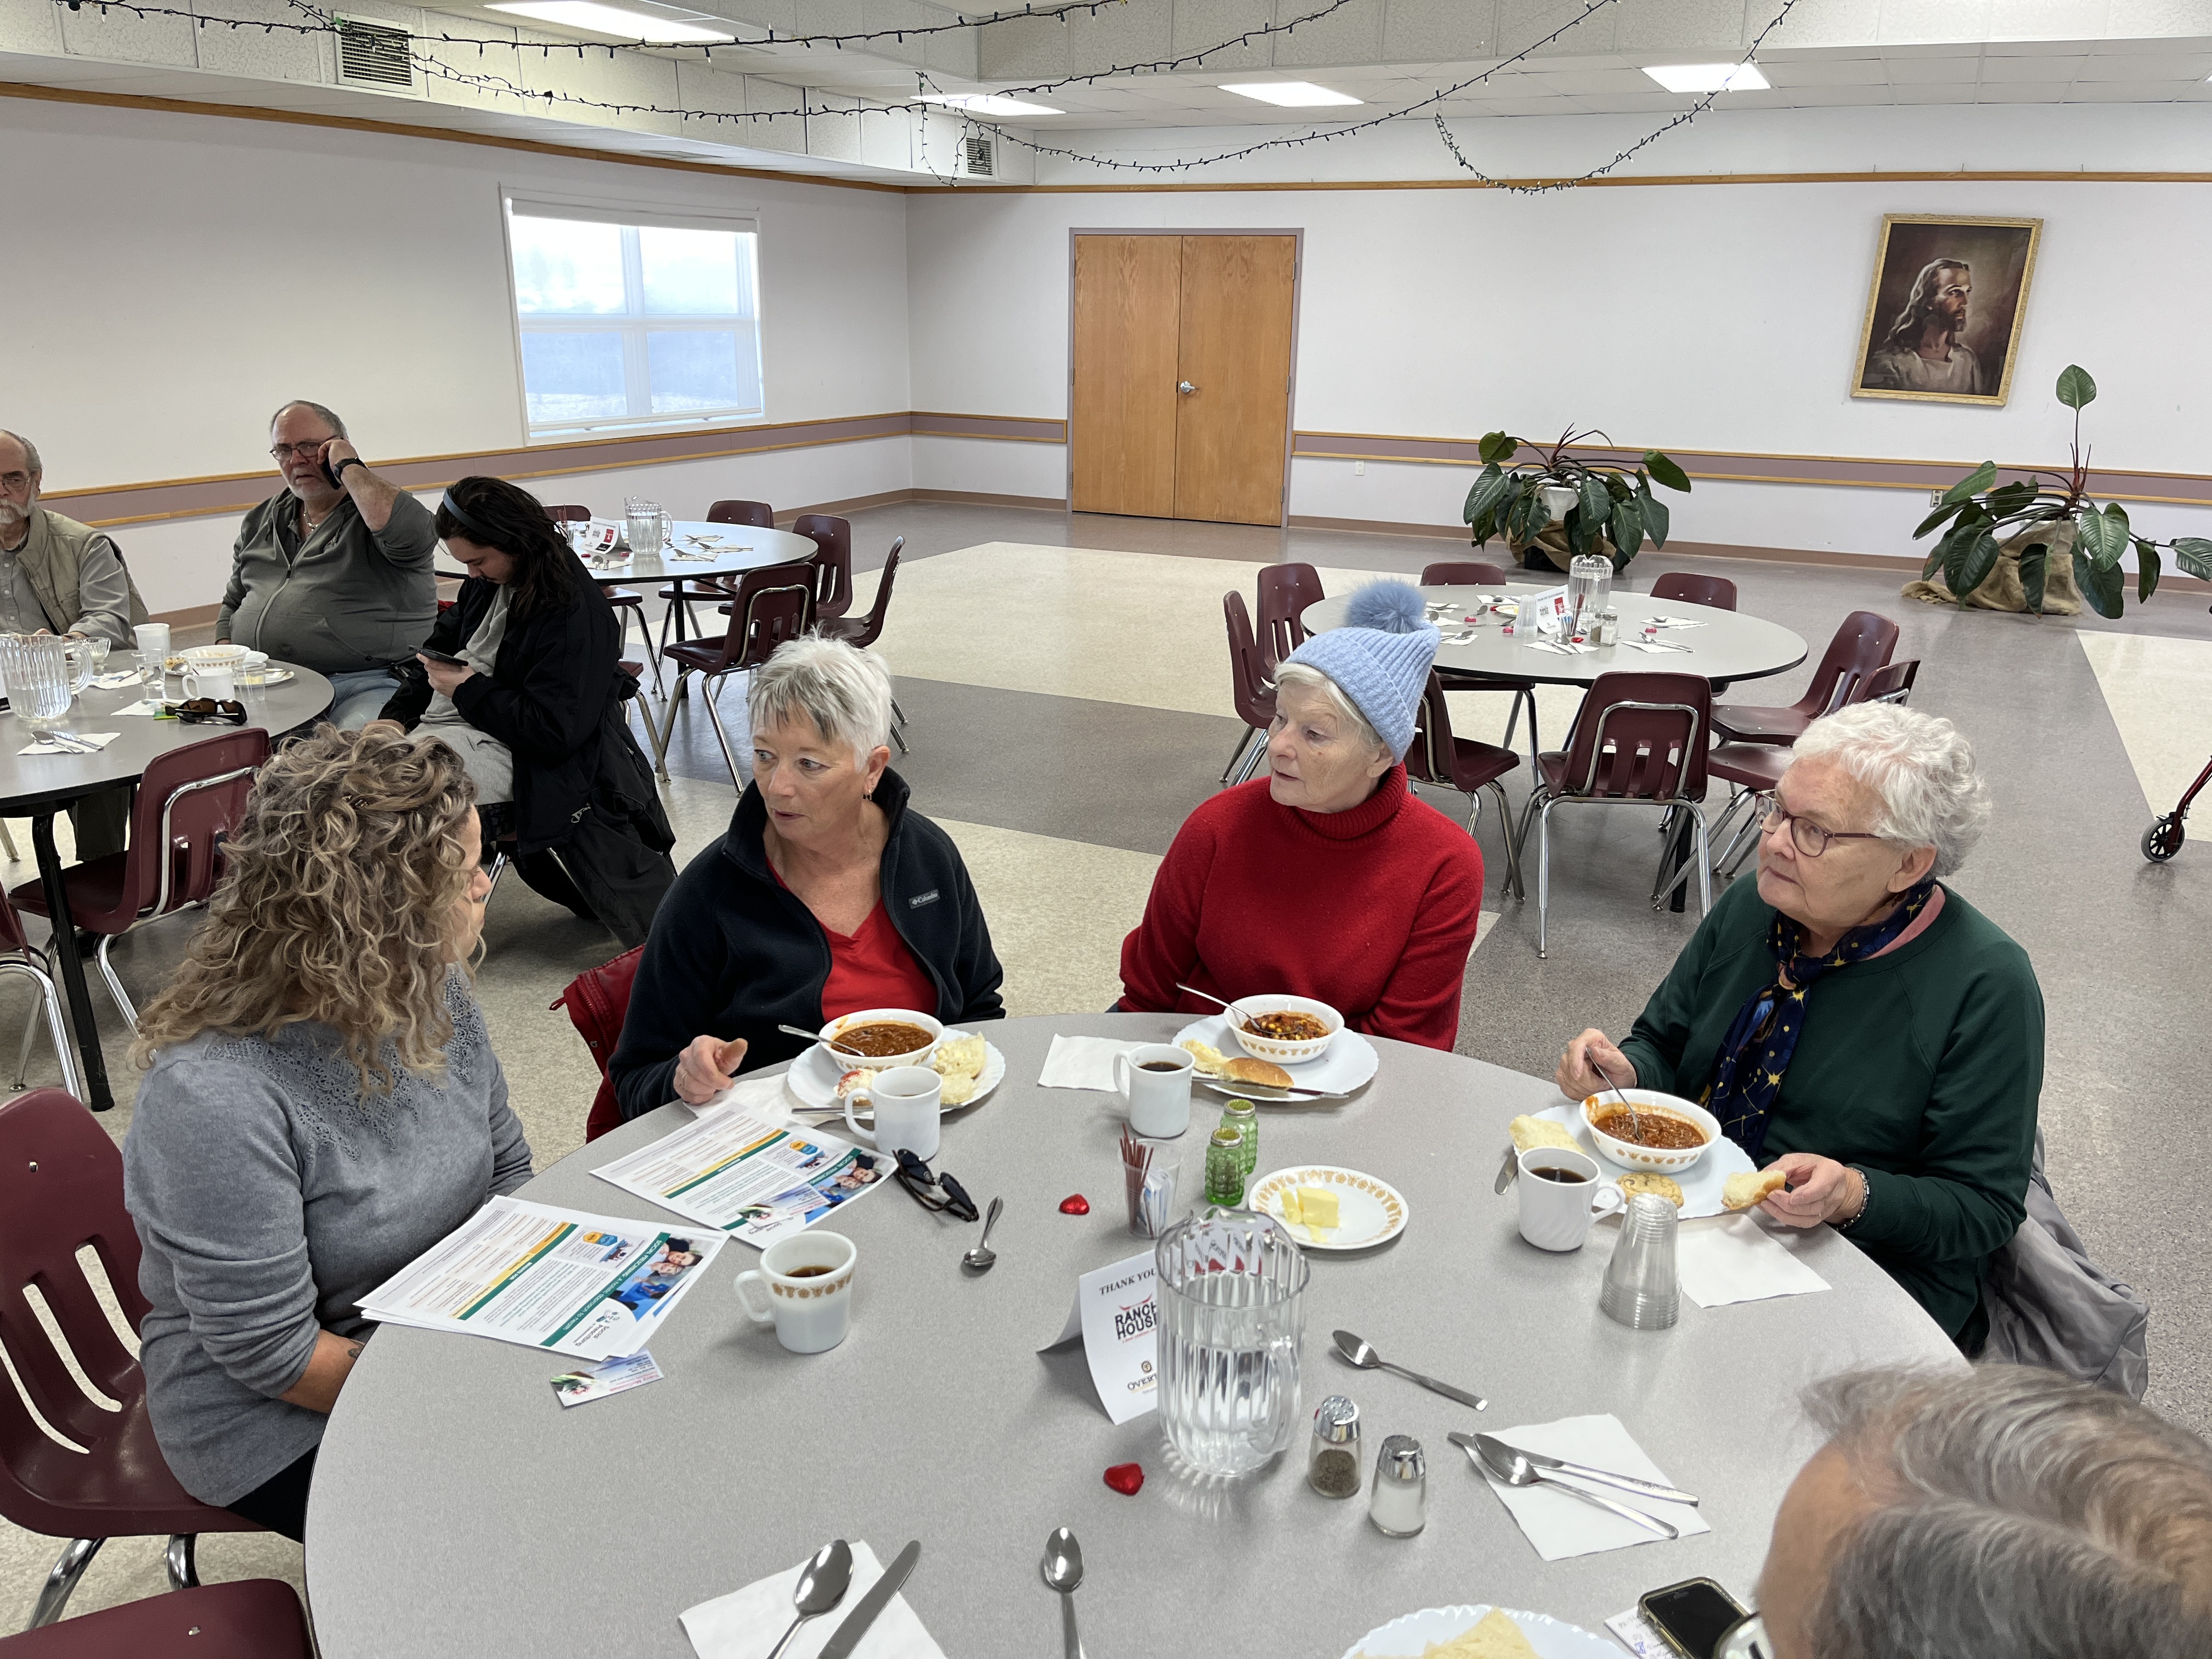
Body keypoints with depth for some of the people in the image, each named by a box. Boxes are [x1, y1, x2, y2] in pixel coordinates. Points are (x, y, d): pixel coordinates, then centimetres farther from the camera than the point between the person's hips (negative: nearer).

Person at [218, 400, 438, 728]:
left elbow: (414, 535, -25)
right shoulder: (260, 522, 23)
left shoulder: (376, 506, 3)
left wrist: (349, 467, -10)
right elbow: (233, 604, 33)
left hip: (366, 686, -6)